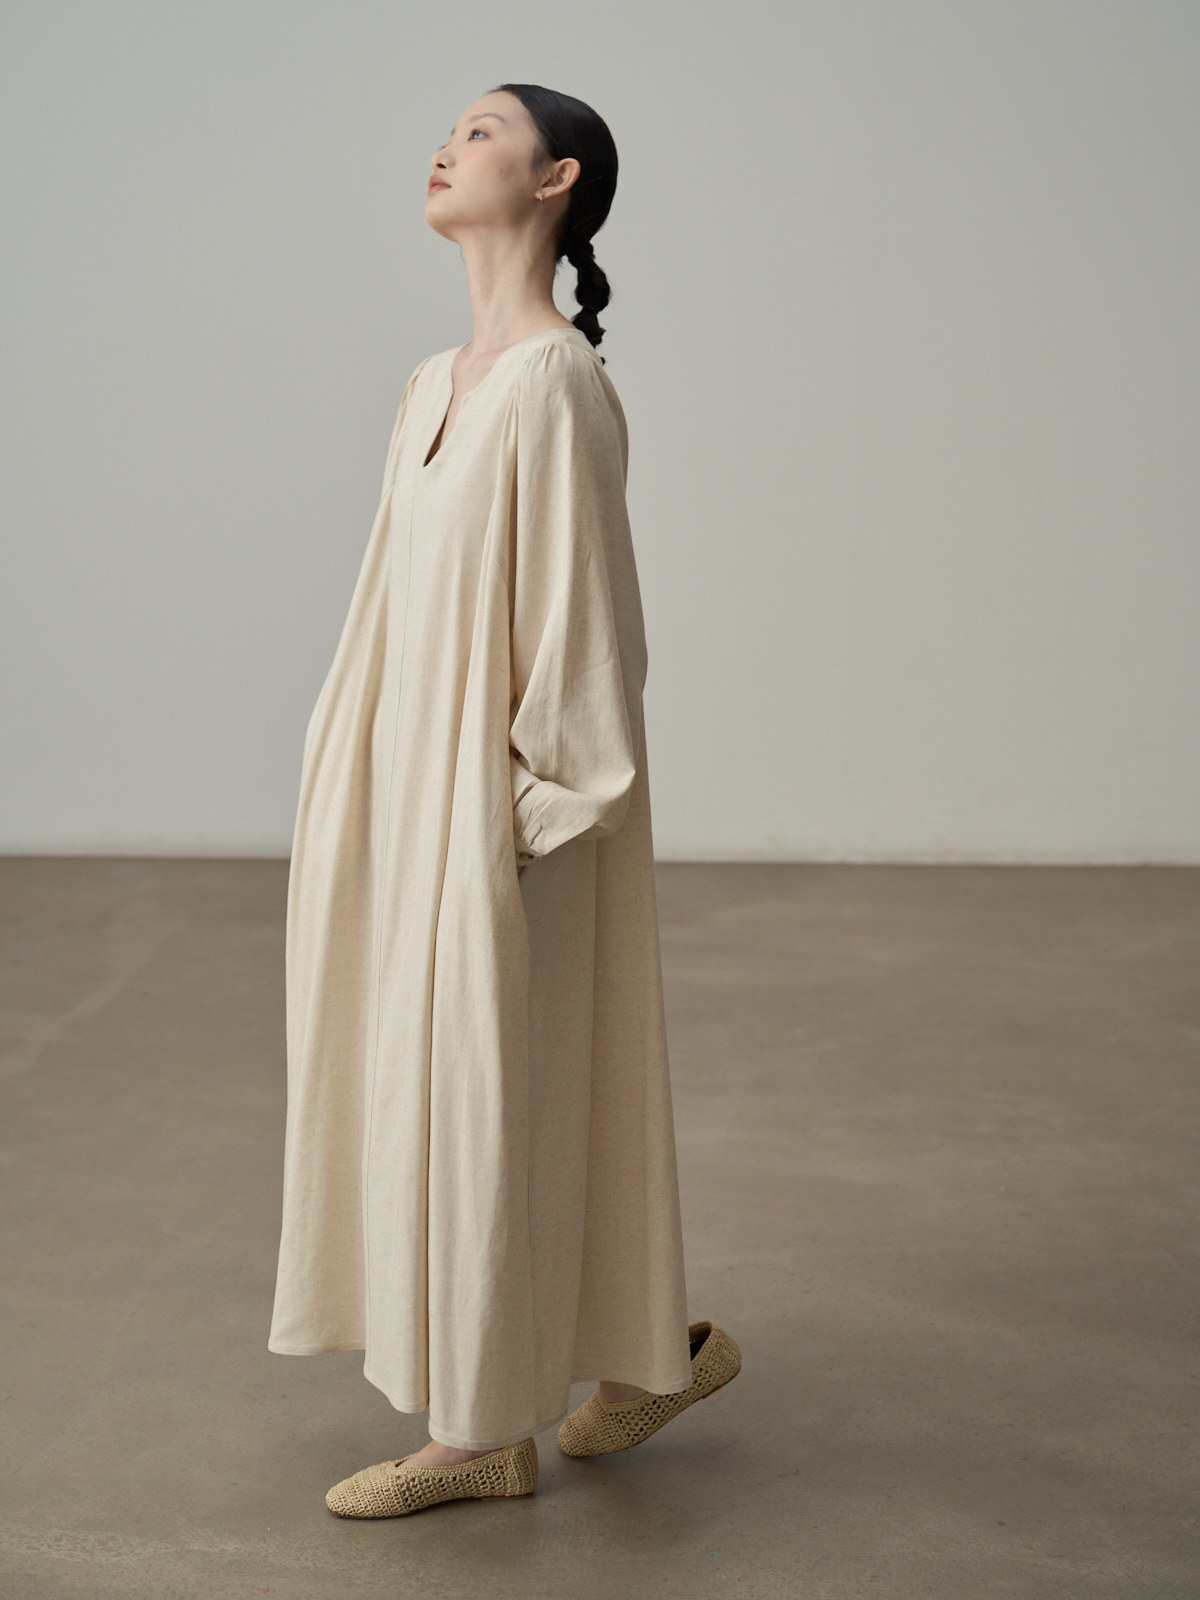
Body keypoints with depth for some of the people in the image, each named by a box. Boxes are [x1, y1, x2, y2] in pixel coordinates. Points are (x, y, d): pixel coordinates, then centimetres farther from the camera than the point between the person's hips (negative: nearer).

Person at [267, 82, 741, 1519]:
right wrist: (347, 783, 15)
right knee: (430, 1082, 16)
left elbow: (579, 606, -18)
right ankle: (659, 1345, 31)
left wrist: (531, 809, -17)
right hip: (419, 782, 9)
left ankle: (483, 1430, 18)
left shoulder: (555, 382, -16)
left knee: (480, 1089, 1)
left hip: (496, 796, -9)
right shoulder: (437, 385, 12)